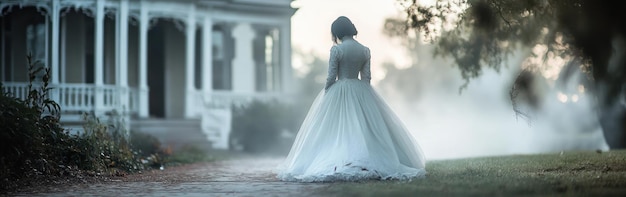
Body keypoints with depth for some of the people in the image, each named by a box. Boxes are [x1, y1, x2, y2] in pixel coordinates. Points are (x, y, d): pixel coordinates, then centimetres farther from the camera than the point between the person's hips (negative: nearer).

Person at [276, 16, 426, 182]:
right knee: (365, 128, 8)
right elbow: (366, 77, 6)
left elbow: (331, 77, -10)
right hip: (360, 92, 4)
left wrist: (325, 96, 2)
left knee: (338, 129, 1)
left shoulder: (336, 50, -11)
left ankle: (341, 164, -4)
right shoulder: (365, 50, 3)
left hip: (339, 92, -4)